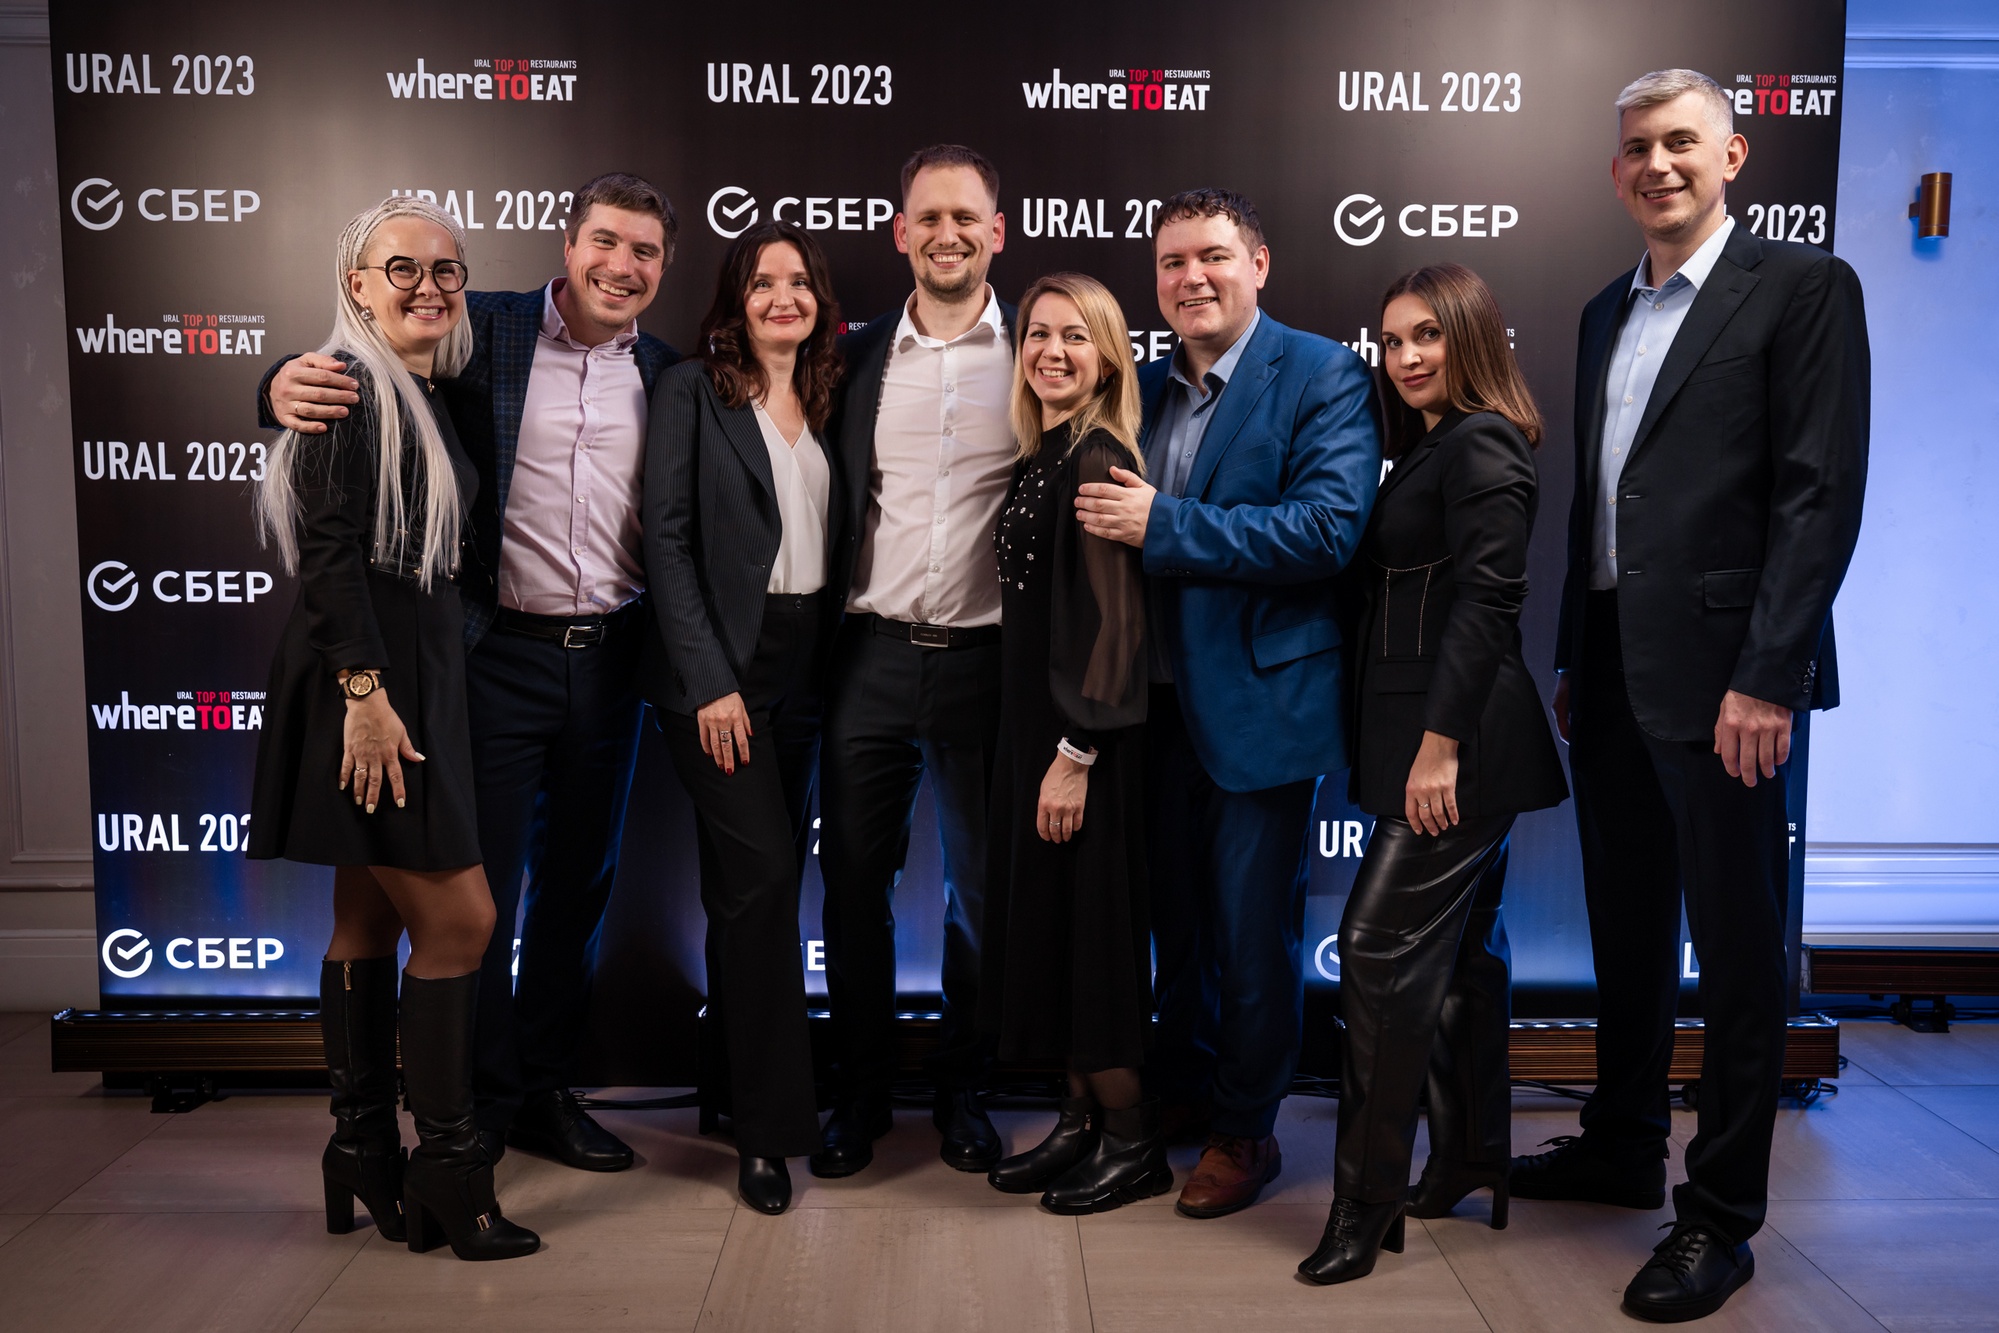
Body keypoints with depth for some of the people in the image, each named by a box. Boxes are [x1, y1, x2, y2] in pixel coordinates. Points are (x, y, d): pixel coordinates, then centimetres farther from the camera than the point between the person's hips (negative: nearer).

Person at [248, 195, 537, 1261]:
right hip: (361, 677, -9)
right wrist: (365, 691, -22)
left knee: (370, 916, 13)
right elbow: (328, 550, -17)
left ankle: (364, 1155, 23)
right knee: (459, 917, -8)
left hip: (410, 673, 9)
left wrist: (395, 691, 16)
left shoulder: (427, 394, 17)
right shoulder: (352, 385, -10)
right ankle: (446, 1166, 3)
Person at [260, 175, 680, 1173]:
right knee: (481, 885, 4)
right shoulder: (486, 332, -2)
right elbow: (352, 383, -5)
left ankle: (544, 1091, 30)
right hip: (503, 653, -3)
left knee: (579, 884, 13)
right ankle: (478, 1104, 22)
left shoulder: (666, 377, 7)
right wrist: (286, 388, -27)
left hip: (611, 659, 4)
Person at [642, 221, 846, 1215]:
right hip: (719, 666, -5)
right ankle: (769, 1123, -2)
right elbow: (667, 538, -8)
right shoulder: (693, 390, -1)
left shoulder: (825, 404, 14)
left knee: (755, 883, 10)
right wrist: (710, 682, -14)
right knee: (763, 873, -12)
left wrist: (834, 667, 3)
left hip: (804, 666, 6)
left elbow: (831, 539, 14)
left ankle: (728, 1078, 25)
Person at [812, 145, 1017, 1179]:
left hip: (988, 660, -2)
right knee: (854, 879, 8)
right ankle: (861, 1091, 26)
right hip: (872, 655, 2)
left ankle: (961, 1088, 29)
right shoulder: (856, 357, 7)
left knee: (981, 888, 10)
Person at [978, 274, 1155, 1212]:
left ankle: (1132, 1142, 15)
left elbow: (1118, 621, -19)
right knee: (1043, 920, 14)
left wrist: (1076, 754, -20)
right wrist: (1038, 745, 15)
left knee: (1088, 923, 0)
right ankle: (1082, 1121, 27)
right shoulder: (1038, 459, 12)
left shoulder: (1098, 460, -14)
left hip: (1085, 732, -9)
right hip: (1033, 721, 9)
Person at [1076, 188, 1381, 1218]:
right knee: (1174, 909, 19)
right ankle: (1181, 1085, 39)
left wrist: (1162, 524, -23)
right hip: (1161, 696, 6)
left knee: (1253, 923, 5)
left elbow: (1325, 528, -22)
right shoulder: (1148, 387, 11)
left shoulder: (1322, 377, -9)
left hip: (1258, 697, -6)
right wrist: (1115, 513, -7)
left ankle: (1246, 1127, 24)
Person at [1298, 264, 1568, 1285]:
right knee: (1459, 945, 15)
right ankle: (1474, 1159, 27)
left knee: (1381, 946, -10)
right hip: (1431, 735, 10)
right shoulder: (1432, 446, 19)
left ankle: (1368, 1199, -2)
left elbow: (1488, 598, -20)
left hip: (1458, 742, -10)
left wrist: (1440, 743, -23)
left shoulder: (1480, 444, -11)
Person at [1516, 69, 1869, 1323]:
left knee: (1736, 946, 3)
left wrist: (1765, 676, -18)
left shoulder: (1804, 287, -5)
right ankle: (1622, 1149, 33)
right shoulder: (1607, 313, 16)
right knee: (1627, 926, 17)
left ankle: (1721, 1218, 16)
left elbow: (1821, 494, -12)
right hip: (1609, 669, 7)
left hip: (1718, 671, -7)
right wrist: (1571, 659, 14)